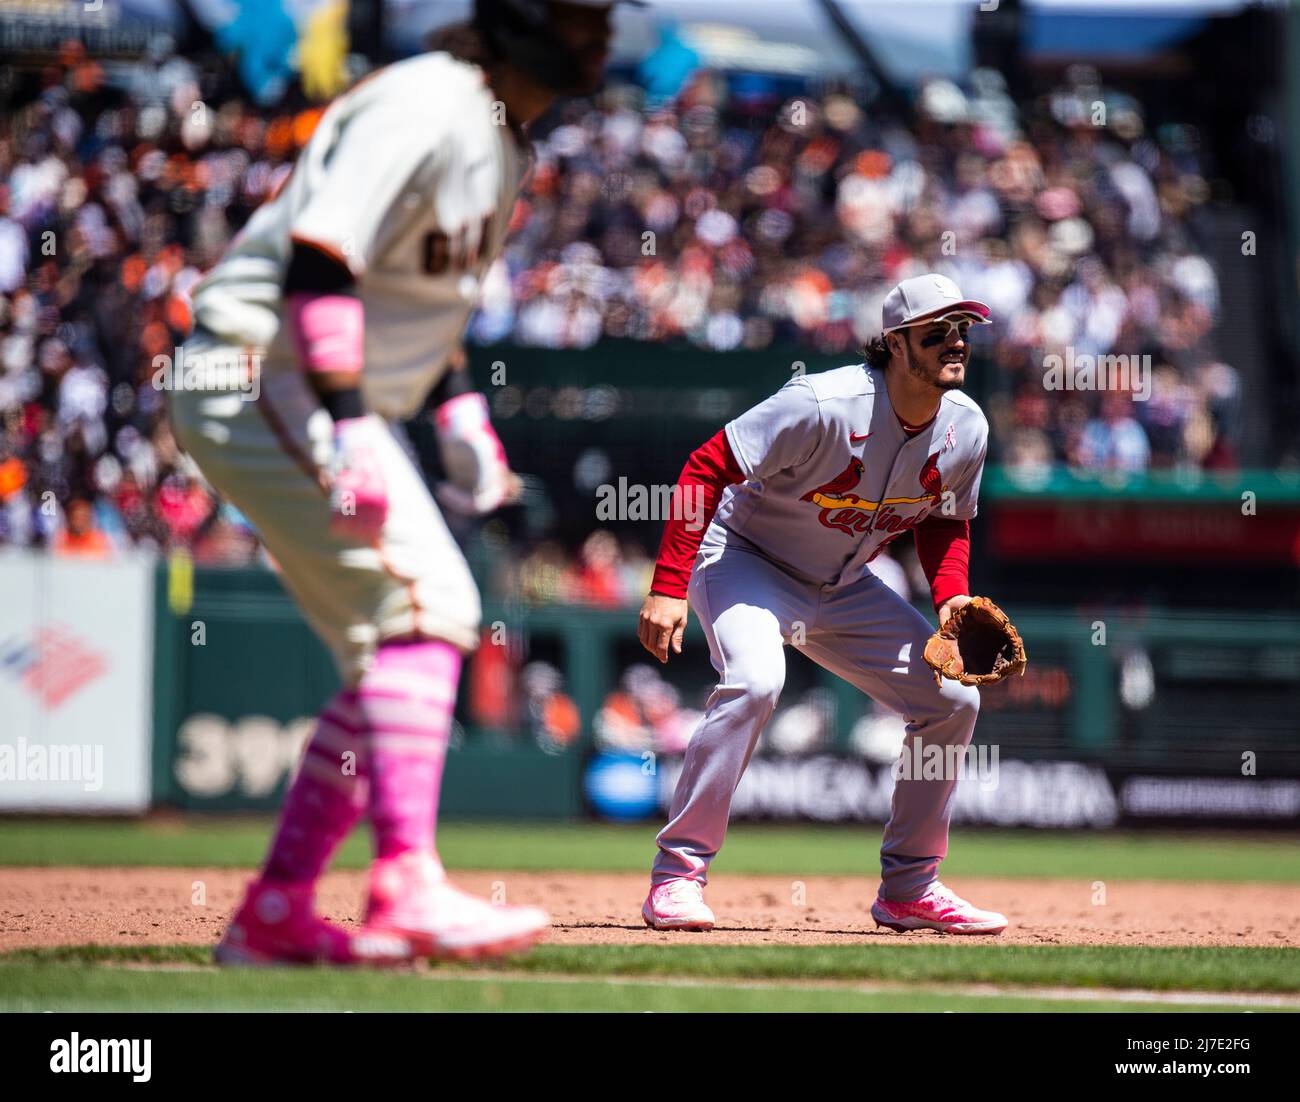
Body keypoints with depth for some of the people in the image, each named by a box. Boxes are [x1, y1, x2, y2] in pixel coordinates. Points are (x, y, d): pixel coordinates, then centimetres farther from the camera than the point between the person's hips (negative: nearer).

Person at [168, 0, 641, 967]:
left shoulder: (502, 134, 13)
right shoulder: (426, 107, -19)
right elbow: (318, 262, -27)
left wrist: (456, 408, 13)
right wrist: (350, 431, -34)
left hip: (338, 403, 10)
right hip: (261, 375, -10)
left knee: (397, 647, 8)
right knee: (423, 602, -20)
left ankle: (275, 914, 12)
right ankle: (408, 888, -25)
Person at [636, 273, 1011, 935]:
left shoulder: (966, 429, -9)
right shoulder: (824, 406, -30)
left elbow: (945, 525, 10)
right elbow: (707, 468, -27)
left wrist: (952, 598, -11)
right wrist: (668, 588, -33)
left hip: (841, 588, 7)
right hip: (745, 557, -7)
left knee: (953, 699, 0)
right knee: (754, 679, -34)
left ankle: (908, 889, 14)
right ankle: (677, 874, -25)